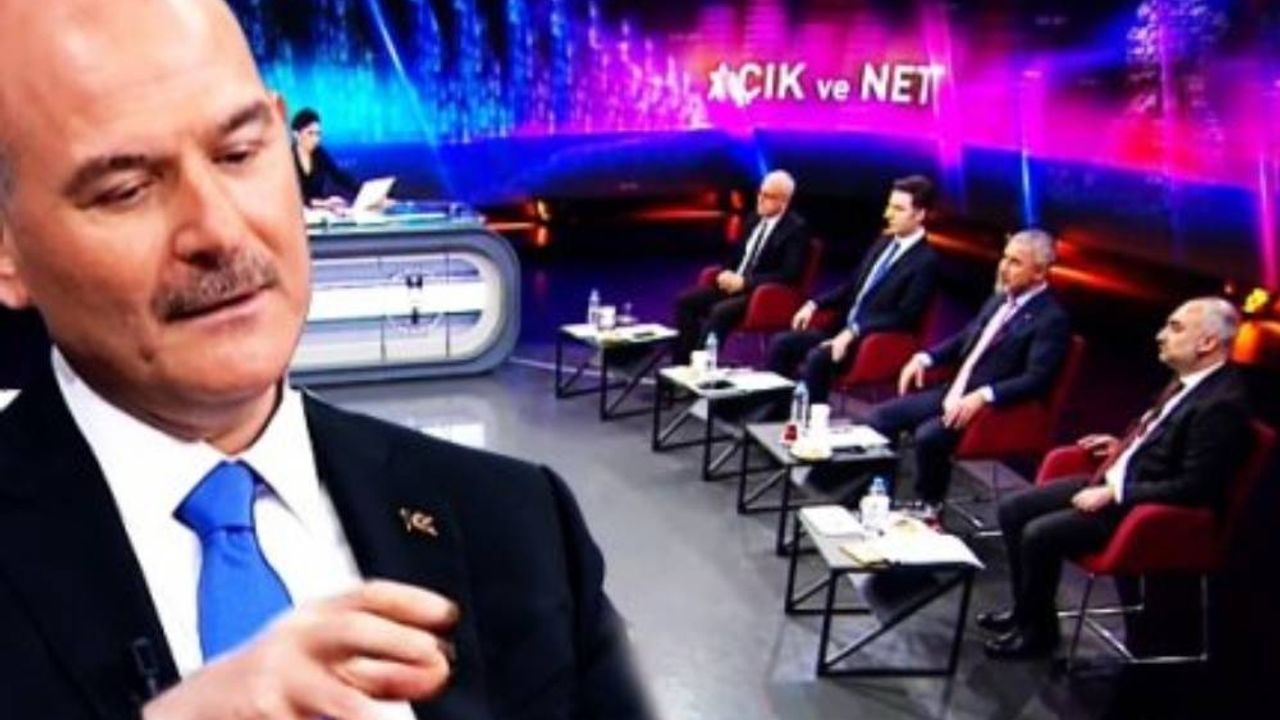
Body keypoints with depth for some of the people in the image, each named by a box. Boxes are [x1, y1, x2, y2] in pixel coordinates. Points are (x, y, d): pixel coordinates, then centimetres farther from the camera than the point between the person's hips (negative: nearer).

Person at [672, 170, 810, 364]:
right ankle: (680, 364, -7)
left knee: (720, 311, -33)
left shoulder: (796, 228, -10)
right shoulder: (754, 220, 13)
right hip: (735, 284, 8)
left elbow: (790, 274, -19)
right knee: (685, 300, -8)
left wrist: (745, 281, -21)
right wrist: (727, 274, -2)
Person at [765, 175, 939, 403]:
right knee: (781, 343, -6)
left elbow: (904, 317, -17)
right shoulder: (884, 242, 14)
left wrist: (853, 332, -24)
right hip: (843, 328, 8)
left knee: (817, 358, -31)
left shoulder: (926, 261, -11)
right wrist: (815, 304, 6)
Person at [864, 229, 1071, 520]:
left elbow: (1036, 380, -20)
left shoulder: (1051, 319, -11)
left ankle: (928, 509, -7)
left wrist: (983, 396, -30)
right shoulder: (1000, 299, 13)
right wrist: (925, 357, 7)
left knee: (928, 435, -31)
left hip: (990, 408, -8)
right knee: (880, 416, -3)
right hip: (952, 392, 8)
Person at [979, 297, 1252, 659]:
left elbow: (1193, 487, -25)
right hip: (1116, 479, 10)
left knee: (1039, 534, -21)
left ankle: (1037, 629, 3)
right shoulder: (1188, 379, 5)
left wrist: (1114, 494, -21)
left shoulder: (1223, 404, -23)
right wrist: (1123, 444, 10)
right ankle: (1026, 607, 21)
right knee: (1013, 509, 4)